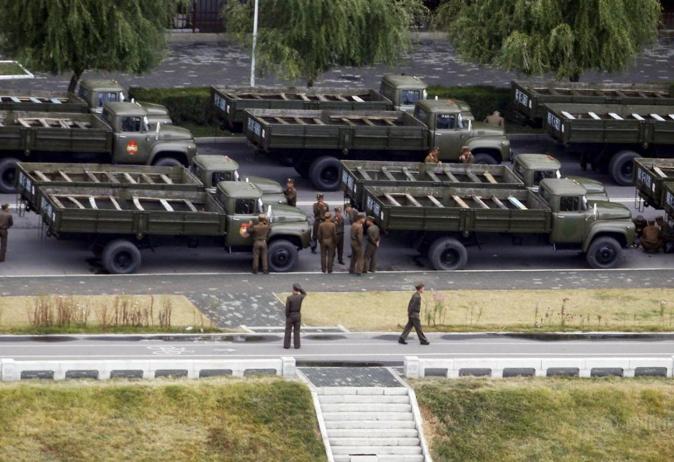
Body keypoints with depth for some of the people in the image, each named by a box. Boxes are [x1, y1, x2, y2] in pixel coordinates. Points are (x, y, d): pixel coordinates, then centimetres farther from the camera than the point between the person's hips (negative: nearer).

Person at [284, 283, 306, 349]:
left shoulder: (289, 298, -17)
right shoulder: (300, 297, -10)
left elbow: (287, 309, -17)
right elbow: (304, 293, 14)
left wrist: (287, 317, -4)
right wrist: (299, 288, -2)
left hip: (290, 316, -2)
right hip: (297, 316, 2)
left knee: (288, 331, 7)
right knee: (297, 331, 11)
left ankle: (286, 345, 9)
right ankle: (297, 345, 10)